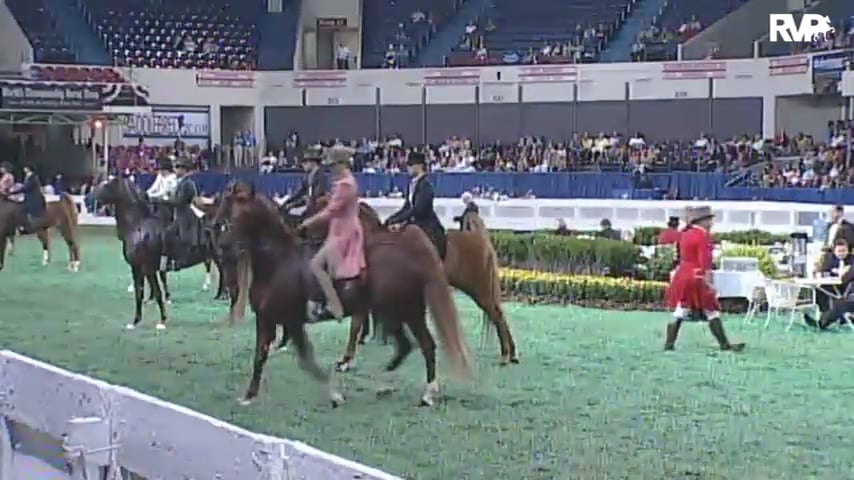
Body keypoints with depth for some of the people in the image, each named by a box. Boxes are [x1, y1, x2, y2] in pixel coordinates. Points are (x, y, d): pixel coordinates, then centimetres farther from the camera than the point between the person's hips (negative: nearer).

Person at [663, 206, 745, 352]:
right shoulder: (703, 236, -12)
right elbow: (704, 260, -17)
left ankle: (669, 344, 3)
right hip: (697, 277, -8)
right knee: (712, 312, 0)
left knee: (679, 312, 6)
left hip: (682, 275, 8)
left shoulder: (685, 234, 13)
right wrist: (707, 280, -19)